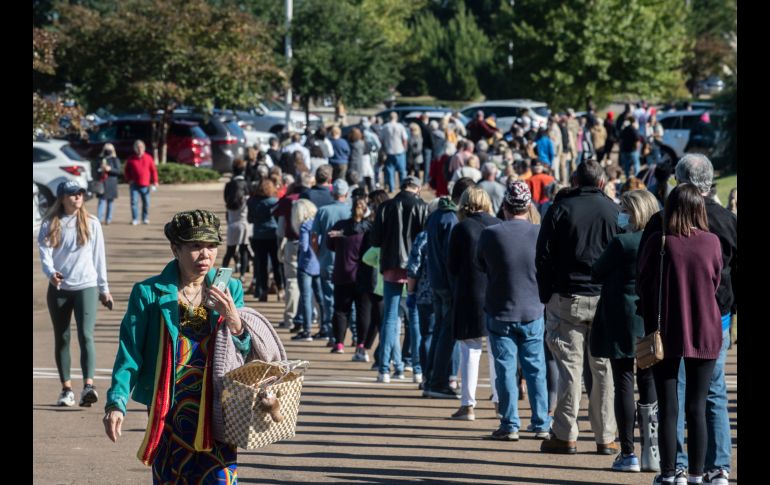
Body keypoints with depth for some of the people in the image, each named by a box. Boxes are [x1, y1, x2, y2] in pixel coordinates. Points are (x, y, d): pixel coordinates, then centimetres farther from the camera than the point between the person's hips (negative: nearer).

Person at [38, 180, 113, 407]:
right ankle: (66, 389, 13)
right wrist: (50, 273, -26)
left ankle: (88, 385, -26)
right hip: (58, 288, 1)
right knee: (61, 338, 6)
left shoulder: (91, 224, 5)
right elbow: (45, 253, -6)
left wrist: (104, 289, 12)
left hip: (86, 287, -1)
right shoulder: (50, 225, 3)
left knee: (85, 335, -15)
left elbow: (98, 257, 10)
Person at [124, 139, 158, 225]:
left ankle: (145, 218, 18)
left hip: (145, 185, 0)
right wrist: (128, 179, 0)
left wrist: (155, 181, -1)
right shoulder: (131, 159, 5)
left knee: (146, 202, 5)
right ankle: (135, 219, -2)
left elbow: (153, 170, 7)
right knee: (134, 201, -7)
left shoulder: (148, 158, 4)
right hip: (134, 185, 0)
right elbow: (127, 171, 15)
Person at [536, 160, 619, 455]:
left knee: (569, 366, 1)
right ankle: (605, 438, 5)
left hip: (567, 298, -1)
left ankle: (565, 436, 0)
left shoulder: (560, 209, 0)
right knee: (605, 368, 4)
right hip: (606, 299, 1)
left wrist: (546, 297, 7)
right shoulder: (614, 211, 3)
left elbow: (543, 257, 0)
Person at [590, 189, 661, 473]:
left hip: (623, 325, -5)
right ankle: (652, 452, 9)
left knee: (624, 385, 1)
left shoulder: (623, 243, -15)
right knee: (649, 386, 10)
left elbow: (597, 273, -6)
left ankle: (628, 454, 1)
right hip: (653, 324, 5)